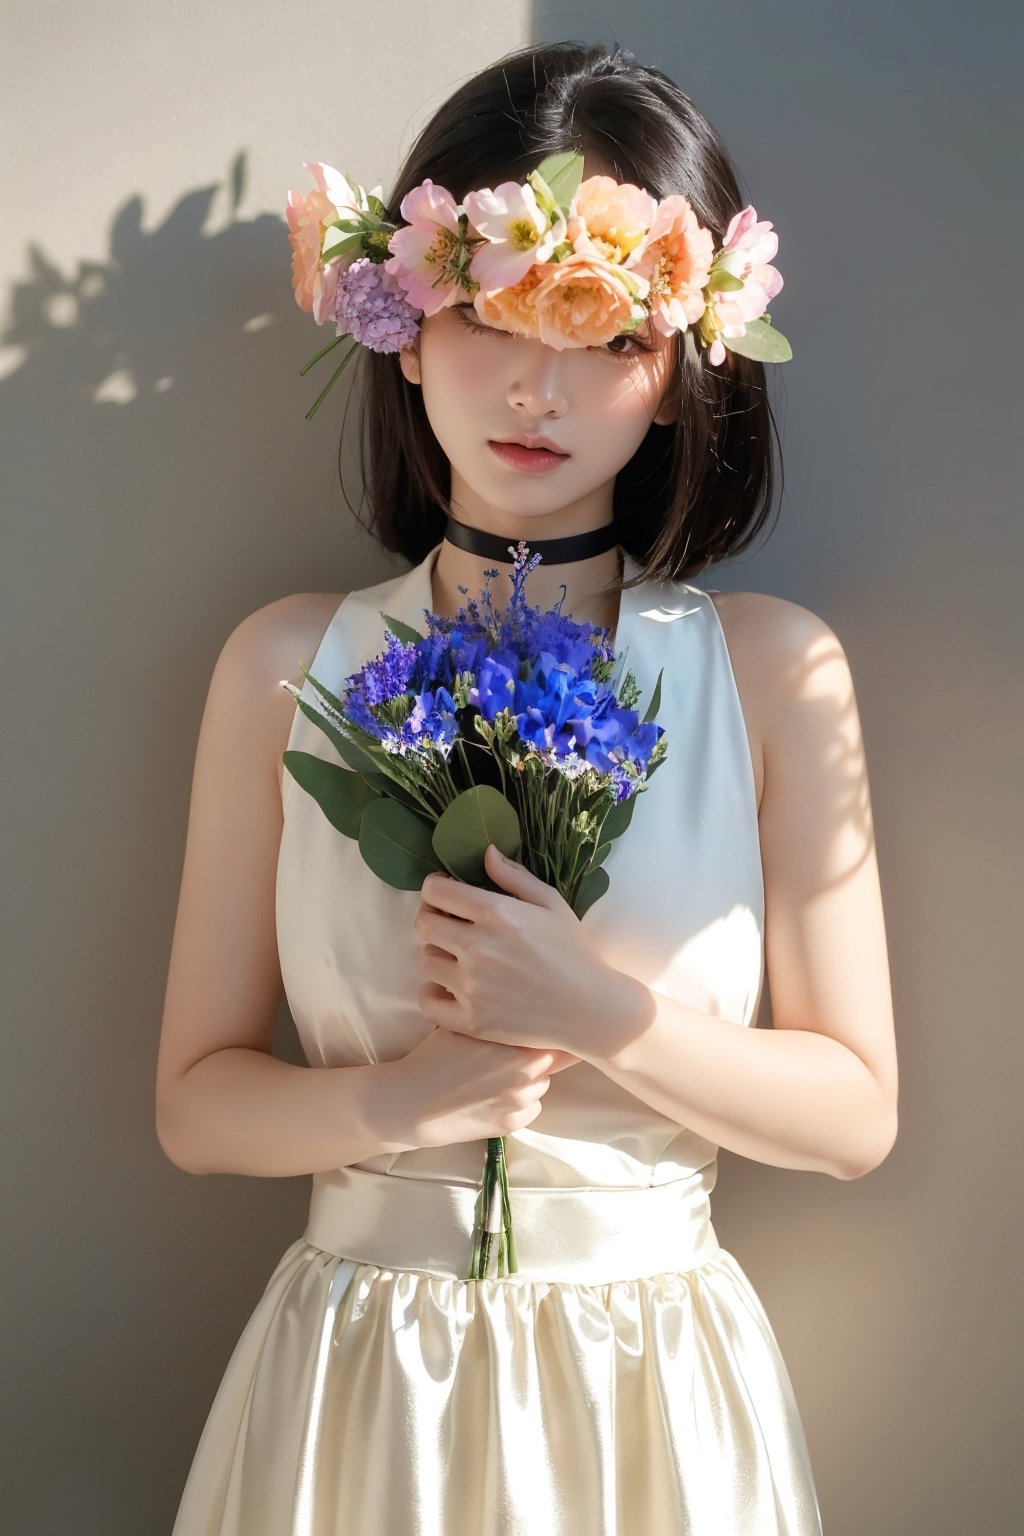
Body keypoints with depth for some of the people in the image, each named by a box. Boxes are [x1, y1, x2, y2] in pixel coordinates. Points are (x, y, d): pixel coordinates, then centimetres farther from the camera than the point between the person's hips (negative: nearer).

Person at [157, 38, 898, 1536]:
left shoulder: (776, 668, -7)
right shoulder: (290, 664, -5)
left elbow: (857, 1112, -5)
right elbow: (197, 1099, -2)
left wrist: (596, 1014, -18)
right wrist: (391, 1099, -19)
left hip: (657, 1375, 0)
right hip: (358, 1371, 1)